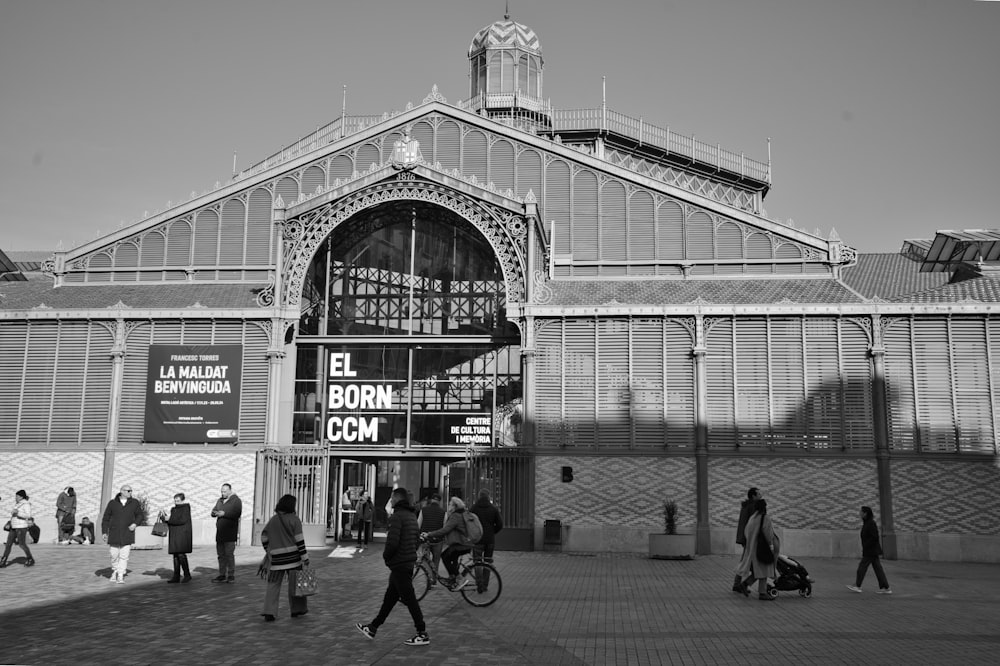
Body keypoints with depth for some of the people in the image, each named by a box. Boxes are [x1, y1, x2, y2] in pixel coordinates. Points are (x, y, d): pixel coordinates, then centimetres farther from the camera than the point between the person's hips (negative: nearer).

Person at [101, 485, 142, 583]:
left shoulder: (134, 502, 1)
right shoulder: (112, 503, 0)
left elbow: (139, 514, 14)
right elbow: (106, 518, 5)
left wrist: (135, 523, -4)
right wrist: (104, 532, 1)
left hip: (127, 534, 0)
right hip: (114, 534, 0)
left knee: (124, 556, -6)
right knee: (114, 555, 7)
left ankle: (121, 576, 0)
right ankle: (115, 571, 31)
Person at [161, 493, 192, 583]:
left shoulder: (186, 508, -4)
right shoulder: (173, 509, 17)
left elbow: (183, 520, -16)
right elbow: (169, 521, 16)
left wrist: (169, 519, -14)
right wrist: (163, 517, -1)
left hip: (183, 534, -7)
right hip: (174, 535, 7)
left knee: (181, 554, -12)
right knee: (175, 556, 5)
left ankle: (187, 575, -4)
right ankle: (176, 577, 6)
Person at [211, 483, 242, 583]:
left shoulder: (236, 500, -2)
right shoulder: (219, 501, 20)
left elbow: (237, 513, -15)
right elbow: (213, 511, 19)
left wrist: (224, 513, -17)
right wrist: (215, 513, -5)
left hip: (230, 533, -6)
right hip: (220, 533, 7)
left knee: (229, 554, -7)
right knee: (221, 554, 8)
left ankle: (231, 576, -2)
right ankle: (222, 575, 15)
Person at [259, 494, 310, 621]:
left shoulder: (273, 519, 7)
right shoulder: (294, 519, -6)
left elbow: (264, 537, 13)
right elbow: (299, 539, -11)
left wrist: (269, 551, 26)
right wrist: (305, 557, -9)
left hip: (277, 558, 3)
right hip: (293, 556, -3)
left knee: (273, 584, 6)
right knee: (295, 583, 10)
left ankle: (269, 612, -3)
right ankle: (297, 609, 20)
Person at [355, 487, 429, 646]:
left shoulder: (397, 516, -18)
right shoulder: (412, 516, 11)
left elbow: (392, 542, -25)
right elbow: (417, 537, 19)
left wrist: (386, 555, -7)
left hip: (399, 564, -10)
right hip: (408, 562, 10)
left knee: (409, 599, -3)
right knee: (389, 597, 16)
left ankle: (423, 634, 2)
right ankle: (373, 628, 27)